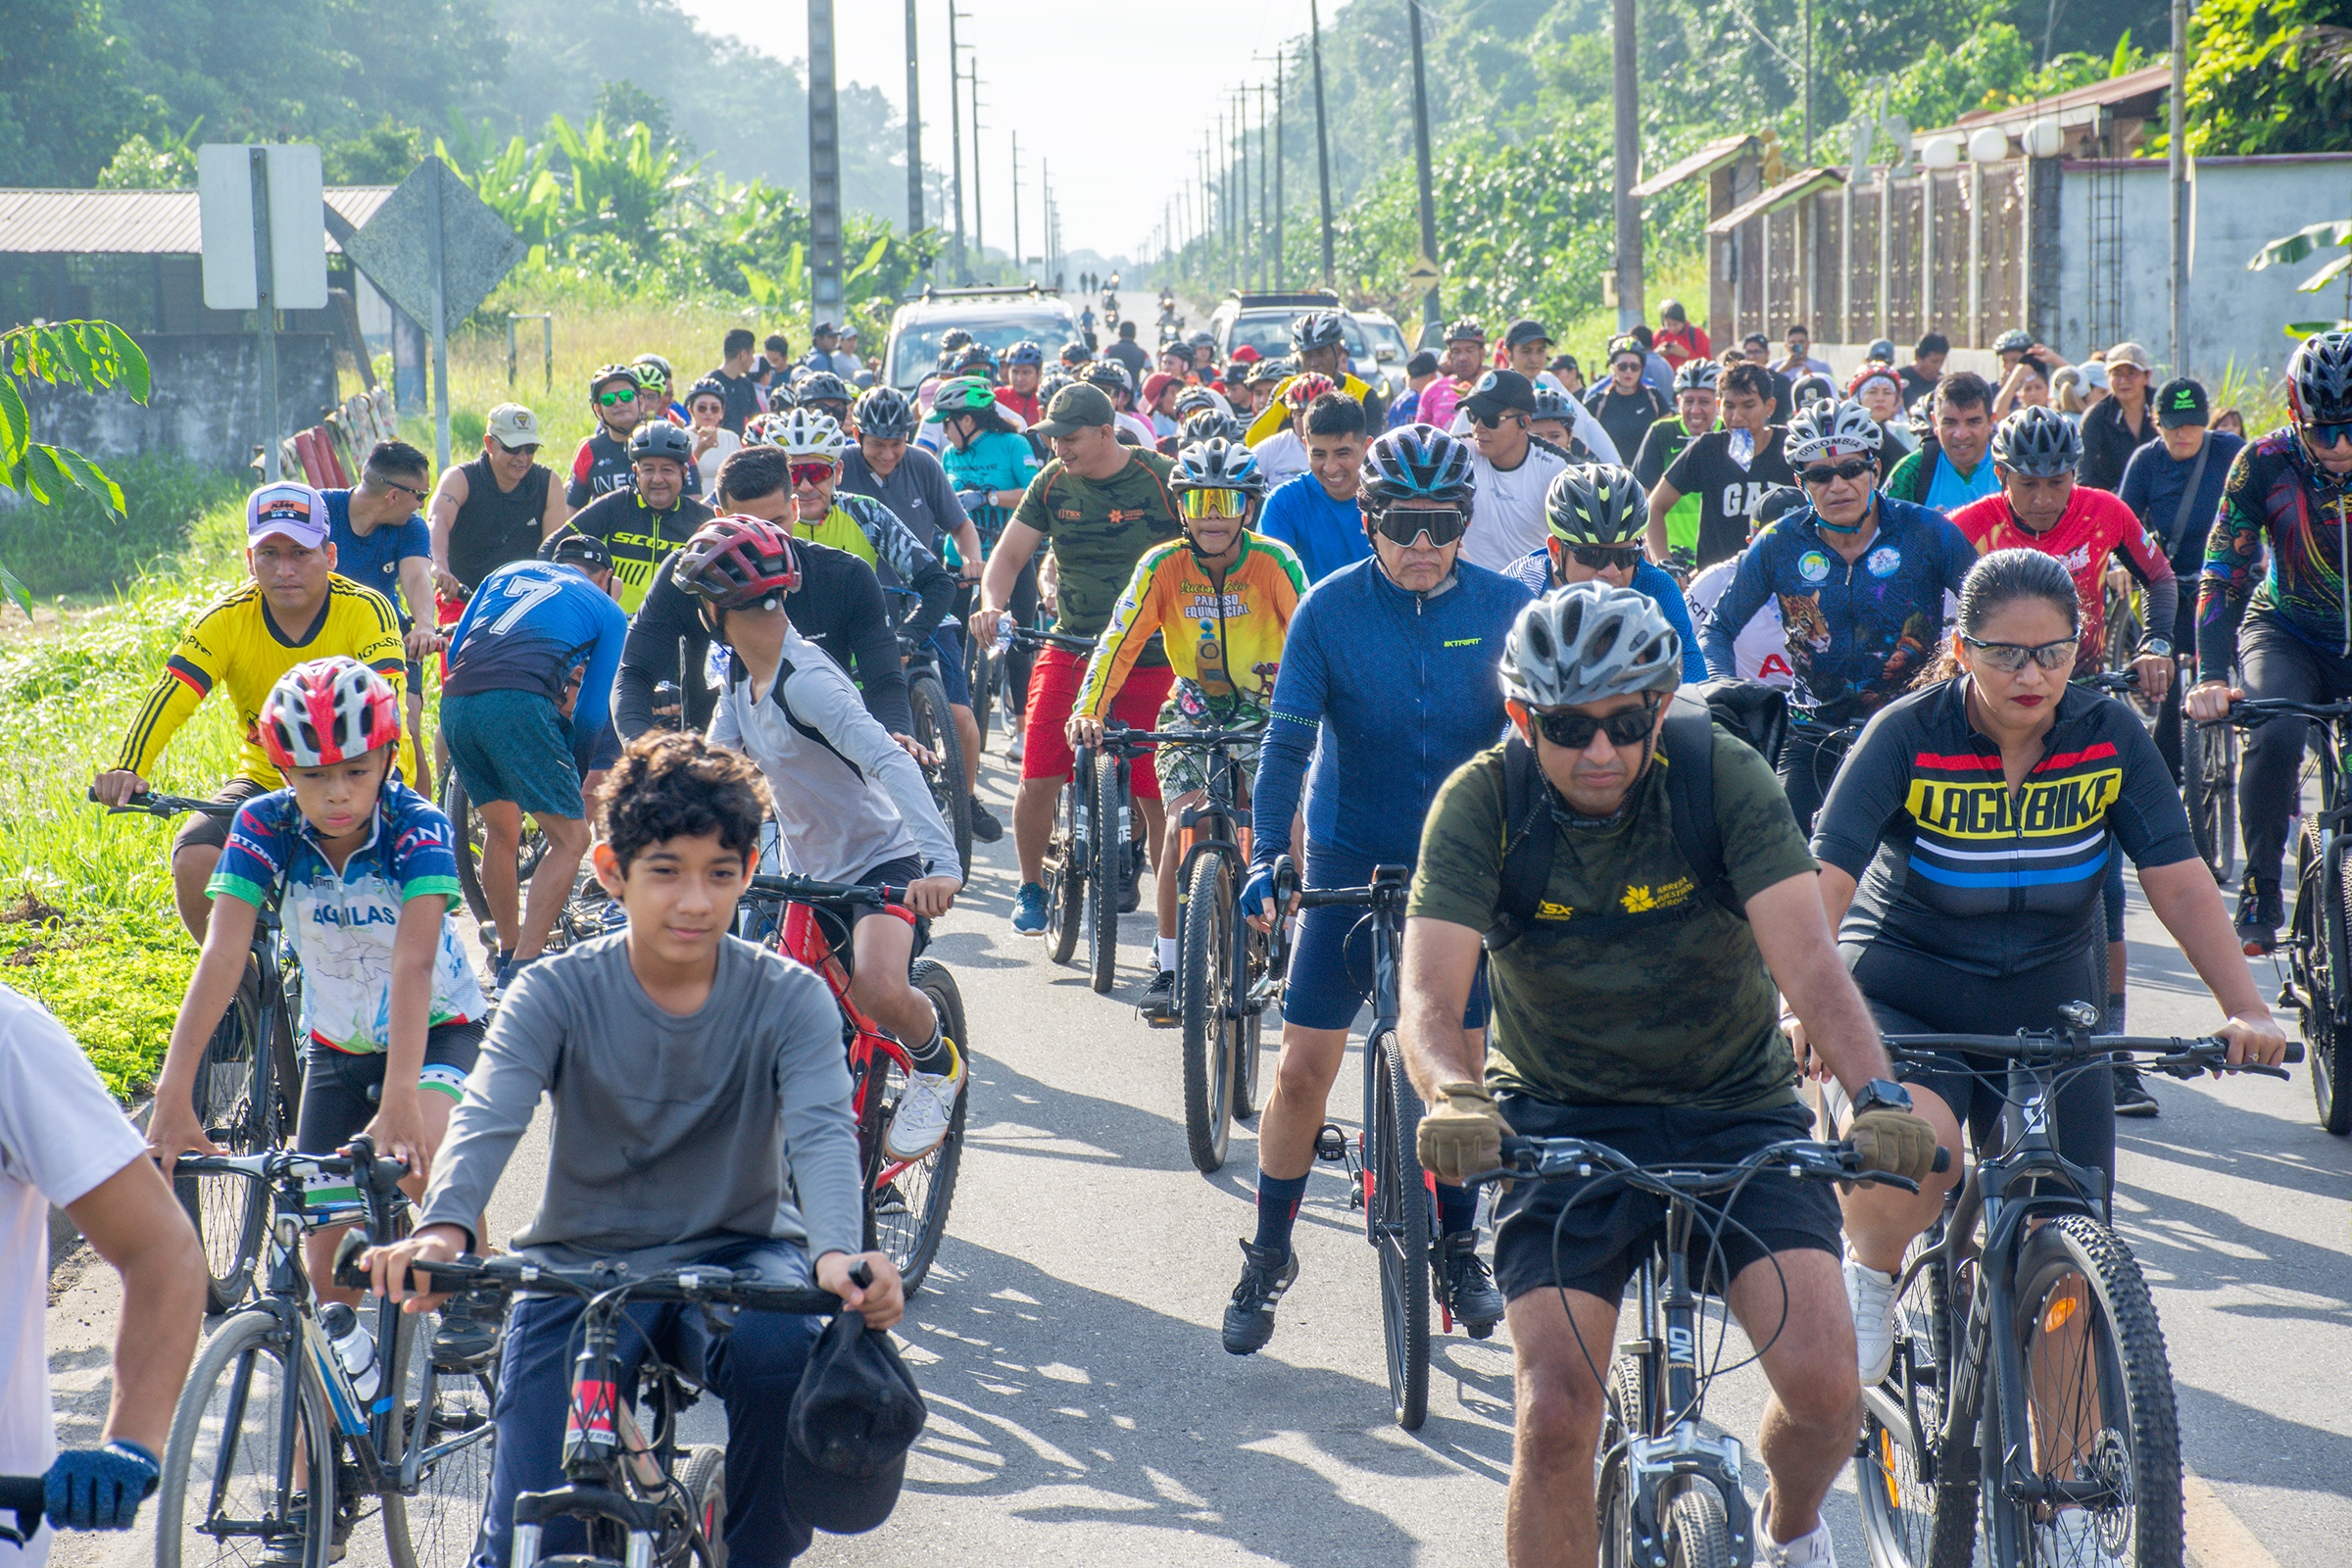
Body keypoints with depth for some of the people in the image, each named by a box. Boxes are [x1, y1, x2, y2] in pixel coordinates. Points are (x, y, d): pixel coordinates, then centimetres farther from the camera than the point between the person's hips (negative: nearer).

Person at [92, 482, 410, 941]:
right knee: (194, 862, -22)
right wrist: (127, 769, -39)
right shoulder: (226, 619, -10)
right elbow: (169, 698, -20)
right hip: (266, 779, 3)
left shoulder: (366, 611, -17)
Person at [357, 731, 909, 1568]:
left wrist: (838, 1254, -45)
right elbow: (487, 1117, -23)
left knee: (785, 1349, -35)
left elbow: (822, 1130, -23)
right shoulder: (558, 994, -8)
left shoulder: (790, 999, -7)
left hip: (738, 1254, 0)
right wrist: (442, 1228, -46)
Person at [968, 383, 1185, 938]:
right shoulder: (1053, 482, 3)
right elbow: (1010, 554, 6)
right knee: (1038, 780, -8)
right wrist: (992, 604, -14)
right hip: (1071, 649, 3)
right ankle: (1031, 887, 15)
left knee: (1159, 795, -5)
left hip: (1151, 657, -3)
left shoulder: (1163, 480, -8)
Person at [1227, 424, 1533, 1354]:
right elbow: (1289, 738, -13)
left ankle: (1457, 1244, 26)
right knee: (1303, 1068, -4)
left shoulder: (1504, 608, -7)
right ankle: (1269, 1258, 13)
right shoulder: (1330, 610, -10)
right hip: (1350, 859, -1)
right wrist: (1266, 857, -24)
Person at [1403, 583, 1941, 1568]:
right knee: (1555, 1415, -15)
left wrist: (1878, 1097, -42)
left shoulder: (1719, 775, -16)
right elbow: (1430, 1000, -25)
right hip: (1563, 1124, 0)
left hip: (1735, 1108, 0)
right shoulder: (1483, 803, -15)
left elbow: (1807, 961, -24)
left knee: (1823, 1385, -16)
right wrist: (1456, 1099, -47)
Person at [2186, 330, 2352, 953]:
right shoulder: (2265, 463, -18)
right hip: (2286, 633, -1)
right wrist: (2212, 677, -32)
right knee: (2275, 736, -30)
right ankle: (2260, 893, -16)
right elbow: (2222, 575, -20)